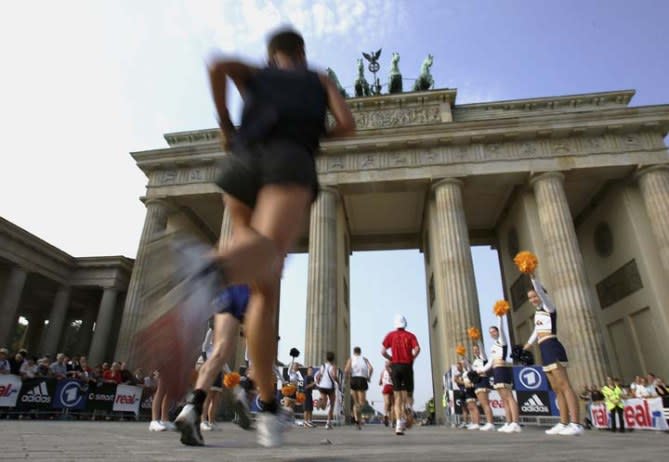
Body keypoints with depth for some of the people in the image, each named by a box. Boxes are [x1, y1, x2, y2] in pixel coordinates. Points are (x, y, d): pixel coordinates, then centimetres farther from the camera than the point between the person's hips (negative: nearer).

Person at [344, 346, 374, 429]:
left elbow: (346, 370, -4)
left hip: (354, 379, 1)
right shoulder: (364, 359, 16)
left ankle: (358, 419, 0)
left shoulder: (351, 359, 14)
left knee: (356, 402, 12)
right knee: (362, 402, 3)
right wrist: (369, 377, 8)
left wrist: (349, 377, 11)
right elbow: (371, 368, -3)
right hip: (363, 380, 0)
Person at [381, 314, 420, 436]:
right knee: (407, 394, 12)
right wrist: (412, 358, 5)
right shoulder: (410, 335, 7)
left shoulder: (390, 335, 9)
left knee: (397, 397, 5)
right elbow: (417, 349, -11)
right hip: (407, 366, 0)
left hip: (395, 366, 1)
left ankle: (399, 423, -7)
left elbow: (383, 351, -2)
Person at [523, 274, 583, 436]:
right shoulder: (538, 312, 23)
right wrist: (528, 344, 41)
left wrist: (533, 277, -31)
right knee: (557, 389, 6)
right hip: (545, 350, 9)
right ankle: (564, 423, 7)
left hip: (552, 347, -9)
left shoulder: (549, 307, 0)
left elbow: (541, 291, -19)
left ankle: (576, 424, -19)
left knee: (564, 385, -15)